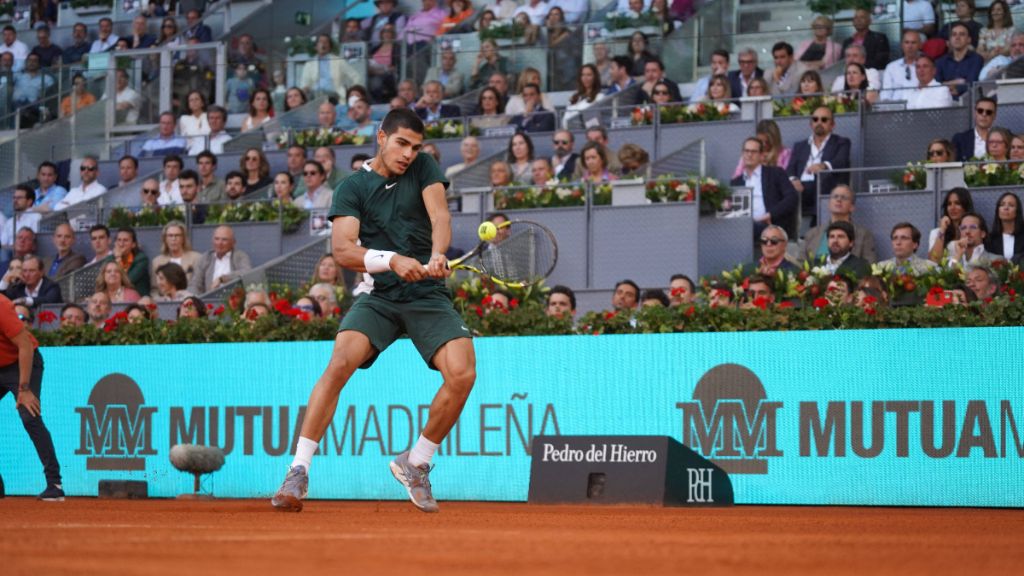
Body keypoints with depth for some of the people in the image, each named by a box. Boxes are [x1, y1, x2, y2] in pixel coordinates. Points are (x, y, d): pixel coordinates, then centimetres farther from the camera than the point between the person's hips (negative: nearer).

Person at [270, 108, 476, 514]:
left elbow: (440, 215, -10)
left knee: (462, 373, -20)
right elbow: (341, 249, -11)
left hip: (429, 295, 1)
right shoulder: (353, 188, 1)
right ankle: (298, 472, -21)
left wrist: (437, 256, -32)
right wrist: (392, 260, -29)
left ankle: (416, 463, 3)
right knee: (340, 362, -26)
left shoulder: (423, 169, 7)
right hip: (380, 296, -1)